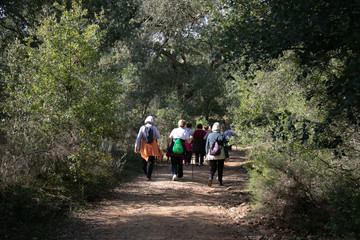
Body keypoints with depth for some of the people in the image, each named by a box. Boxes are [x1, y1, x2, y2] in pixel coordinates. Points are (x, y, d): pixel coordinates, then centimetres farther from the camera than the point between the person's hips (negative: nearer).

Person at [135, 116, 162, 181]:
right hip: (152, 147, -2)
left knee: (144, 160, 19)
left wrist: (136, 146, -3)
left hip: (144, 147, 2)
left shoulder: (142, 128, -3)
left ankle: (146, 174, 32)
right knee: (150, 161, 1)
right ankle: (148, 176, -7)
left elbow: (138, 137, -6)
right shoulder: (154, 128, -5)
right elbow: (158, 136, 6)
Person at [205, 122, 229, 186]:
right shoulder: (222, 136, -5)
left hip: (211, 155, 1)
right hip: (221, 155, -1)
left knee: (213, 168, 7)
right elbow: (225, 146, -5)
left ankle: (210, 178, -20)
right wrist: (226, 155, 1)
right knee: (220, 168, 11)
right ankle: (220, 182, 14)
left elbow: (207, 146, 6)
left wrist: (206, 155, 15)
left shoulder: (209, 135, 2)